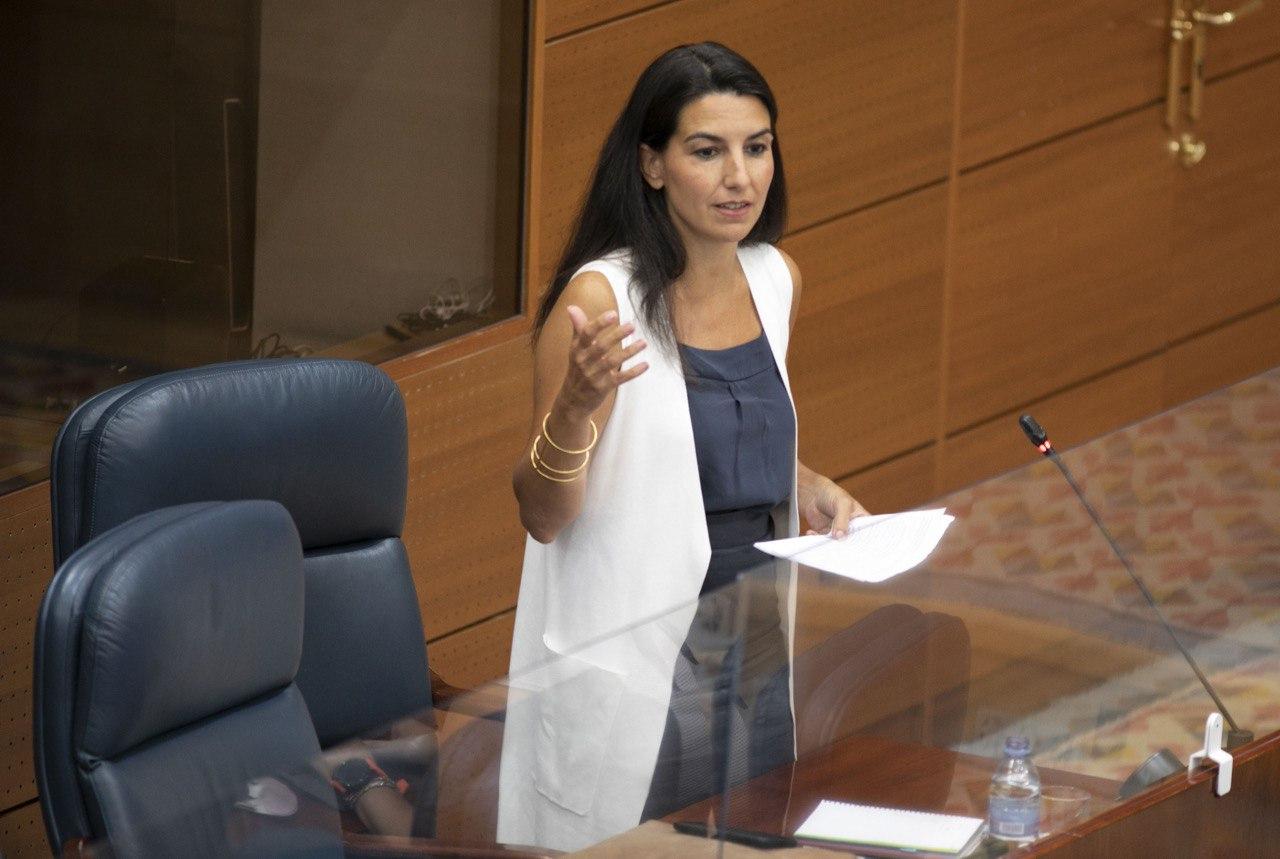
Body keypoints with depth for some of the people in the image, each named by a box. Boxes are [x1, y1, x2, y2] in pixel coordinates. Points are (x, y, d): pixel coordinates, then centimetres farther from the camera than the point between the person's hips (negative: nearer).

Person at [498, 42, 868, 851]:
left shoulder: (775, 279, 4)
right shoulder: (601, 297, -16)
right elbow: (544, 519, -14)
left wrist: (810, 488, 2)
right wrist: (574, 409, -32)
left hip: (756, 645, 6)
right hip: (634, 654, -6)